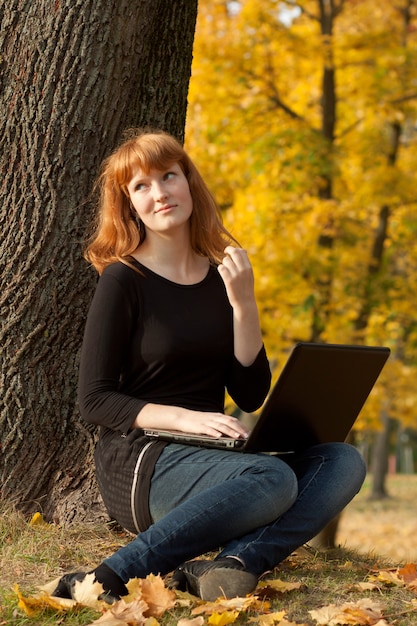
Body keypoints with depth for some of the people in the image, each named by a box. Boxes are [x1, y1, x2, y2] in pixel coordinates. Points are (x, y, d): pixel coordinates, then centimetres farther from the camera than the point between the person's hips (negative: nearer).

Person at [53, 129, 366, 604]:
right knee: (271, 479, -32)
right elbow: (93, 399, -8)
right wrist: (183, 418, -22)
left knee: (343, 462, -14)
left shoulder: (223, 276, 11)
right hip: (139, 462, -6)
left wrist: (243, 304, -5)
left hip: (212, 456, 6)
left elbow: (251, 396, 7)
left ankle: (237, 561, -35)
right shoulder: (123, 279, -4)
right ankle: (112, 578, -35)